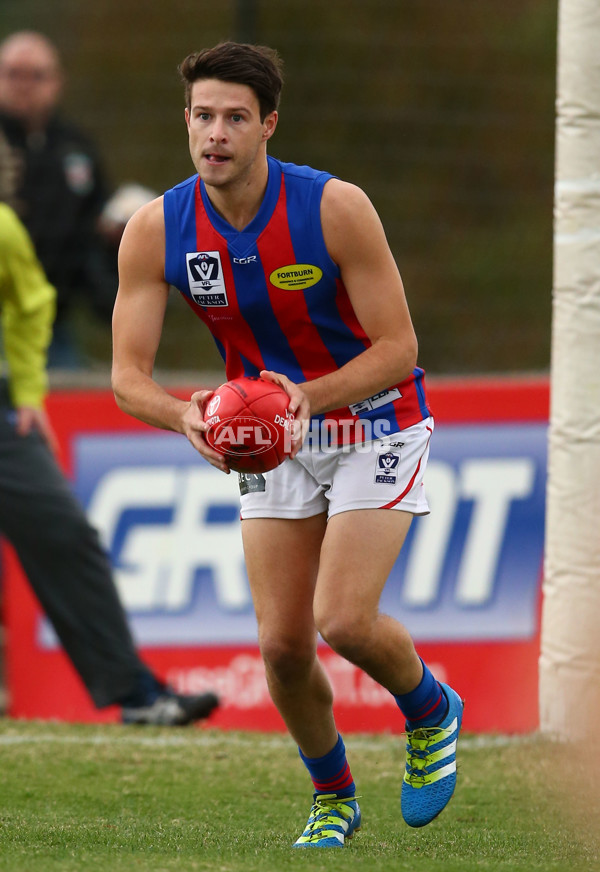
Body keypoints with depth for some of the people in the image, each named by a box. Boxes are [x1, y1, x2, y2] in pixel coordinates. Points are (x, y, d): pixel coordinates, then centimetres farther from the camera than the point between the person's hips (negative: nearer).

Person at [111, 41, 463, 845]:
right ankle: (333, 796, 24)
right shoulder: (156, 230, -14)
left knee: (344, 619, -19)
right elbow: (127, 376, -14)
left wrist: (311, 395, -36)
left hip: (375, 424, -4)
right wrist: (187, 416, -35)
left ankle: (433, 712, 14)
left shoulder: (336, 208, -24)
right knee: (283, 642, -2)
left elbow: (398, 347, -20)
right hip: (273, 437, 4)